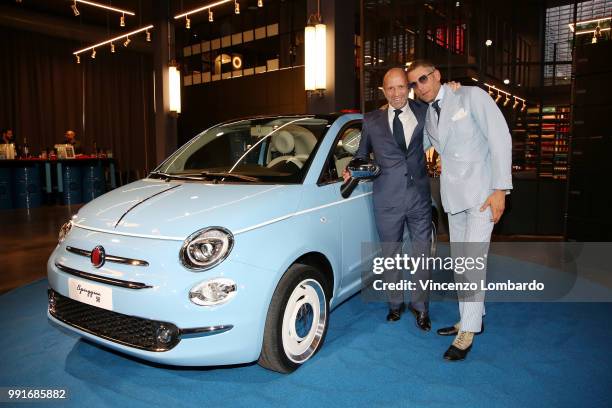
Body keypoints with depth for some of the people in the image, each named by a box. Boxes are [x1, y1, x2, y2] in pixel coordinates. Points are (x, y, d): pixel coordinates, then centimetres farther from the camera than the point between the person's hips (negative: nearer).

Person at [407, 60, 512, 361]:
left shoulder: (471, 96, -6)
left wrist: (500, 189, -17)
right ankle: (471, 318, 25)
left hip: (482, 192, -6)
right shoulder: (427, 116, 11)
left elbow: (500, 139, -10)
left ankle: (468, 331, 0)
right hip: (453, 195, 7)